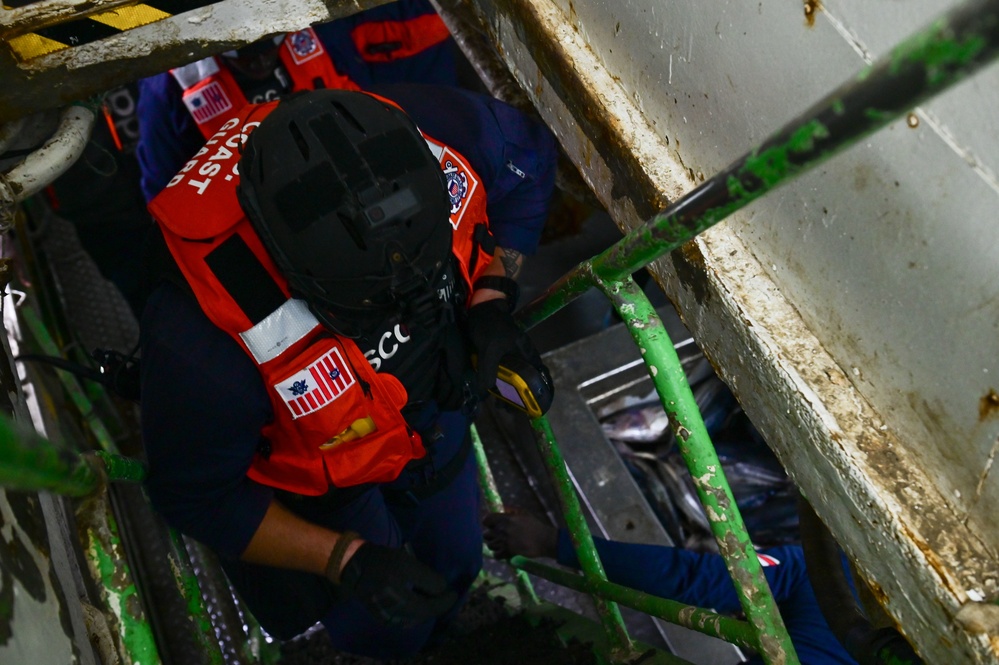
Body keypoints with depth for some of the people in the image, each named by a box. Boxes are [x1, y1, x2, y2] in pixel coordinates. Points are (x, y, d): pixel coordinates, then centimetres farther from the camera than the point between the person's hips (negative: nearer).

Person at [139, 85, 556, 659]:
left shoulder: (428, 133, -37)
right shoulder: (202, 337, -45)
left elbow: (527, 152, -12)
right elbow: (197, 497, -25)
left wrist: (491, 299, -23)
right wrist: (346, 560, -29)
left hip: (433, 396, 4)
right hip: (312, 471, -4)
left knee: (455, 563, 28)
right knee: (383, 632, 14)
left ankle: (427, 639, 67)